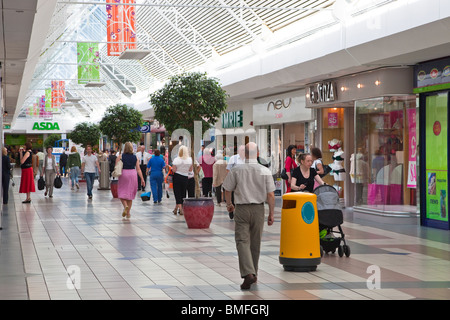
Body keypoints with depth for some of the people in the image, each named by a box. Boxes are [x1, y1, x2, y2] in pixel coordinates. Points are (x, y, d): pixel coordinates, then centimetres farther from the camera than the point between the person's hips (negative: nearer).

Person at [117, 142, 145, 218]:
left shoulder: (120, 156, -5)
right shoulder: (135, 157, 2)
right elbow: (138, 169, 0)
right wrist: (142, 179, 3)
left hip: (123, 174, -2)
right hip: (133, 174, 3)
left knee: (122, 193, 7)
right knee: (130, 194, 12)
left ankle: (125, 206, -21)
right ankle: (128, 213, 14)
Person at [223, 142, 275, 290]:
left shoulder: (236, 170, -7)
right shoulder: (265, 171, -5)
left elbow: (227, 190, 2)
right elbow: (271, 195, -5)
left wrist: (229, 204, 22)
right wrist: (271, 214, 5)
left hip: (242, 209, -2)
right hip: (258, 209, 2)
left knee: (242, 241, -4)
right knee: (255, 243, 15)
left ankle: (248, 274, -22)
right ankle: (253, 274, 27)